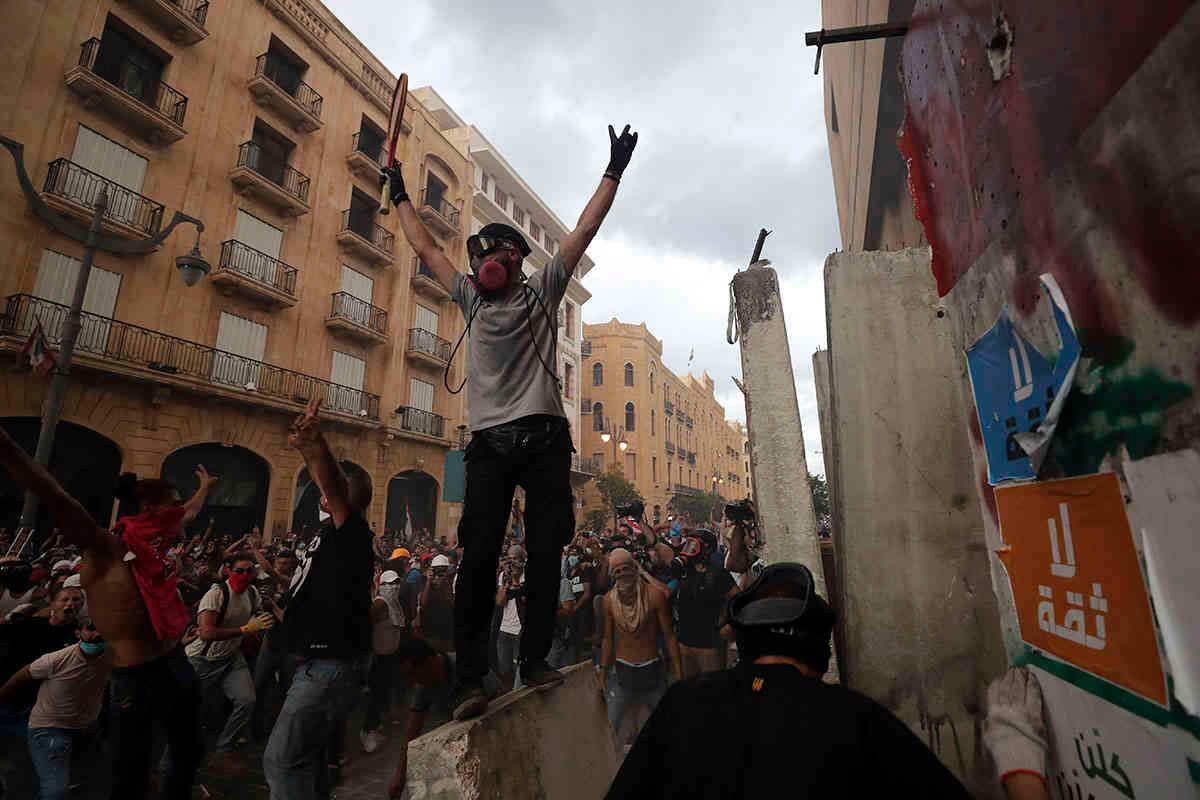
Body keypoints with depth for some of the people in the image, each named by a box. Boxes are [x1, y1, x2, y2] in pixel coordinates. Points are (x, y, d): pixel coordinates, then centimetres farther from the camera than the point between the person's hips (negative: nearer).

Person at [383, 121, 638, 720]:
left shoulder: (542, 290, 12)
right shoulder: (471, 298, 20)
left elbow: (584, 231, 9)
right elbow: (426, 247, 28)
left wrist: (613, 173, 7)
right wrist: (400, 196, 36)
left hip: (543, 437, -2)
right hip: (489, 442, 2)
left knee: (545, 551, 1)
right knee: (479, 556, -4)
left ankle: (535, 660, 15)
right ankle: (470, 677, 3)